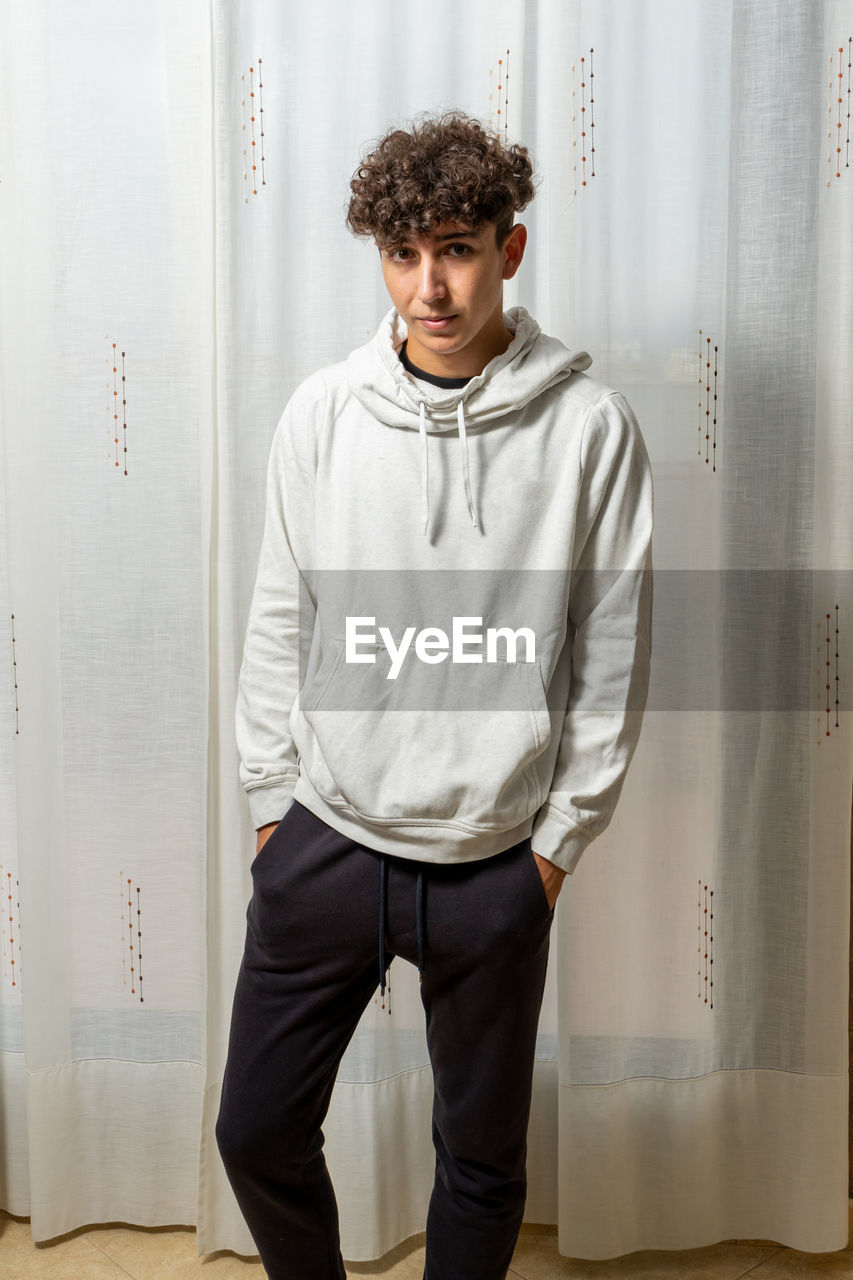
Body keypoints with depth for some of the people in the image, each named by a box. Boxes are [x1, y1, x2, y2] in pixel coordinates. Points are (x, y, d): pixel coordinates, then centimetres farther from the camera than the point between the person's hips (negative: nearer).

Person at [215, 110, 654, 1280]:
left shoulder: (590, 424, -8)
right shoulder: (322, 413, -2)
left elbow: (613, 657, -4)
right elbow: (279, 624, 4)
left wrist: (560, 838, -3)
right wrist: (272, 800, 4)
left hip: (497, 864, -1)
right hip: (325, 843, 2)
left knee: (483, 1159, 16)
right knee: (258, 1131, 14)